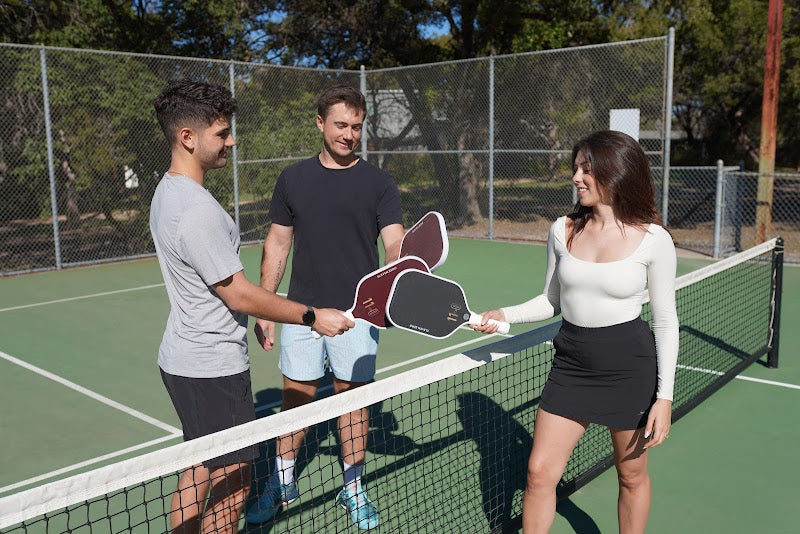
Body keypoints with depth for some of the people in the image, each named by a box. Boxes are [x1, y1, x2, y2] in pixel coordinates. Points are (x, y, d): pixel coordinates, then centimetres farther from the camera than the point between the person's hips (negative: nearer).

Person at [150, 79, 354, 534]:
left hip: (183, 359, 10)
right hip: (213, 368, -10)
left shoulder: (168, 191, 8)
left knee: (199, 471, 21)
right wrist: (313, 317, -15)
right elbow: (241, 295, -22)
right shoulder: (197, 211, -25)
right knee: (232, 482, 2)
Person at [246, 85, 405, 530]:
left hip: (357, 313, -1)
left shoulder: (378, 183, -2)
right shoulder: (293, 179, 4)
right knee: (297, 396, 11)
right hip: (302, 310, 2)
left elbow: (395, 243, -11)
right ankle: (283, 482, 30)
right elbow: (278, 244, 8)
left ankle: (354, 488, 26)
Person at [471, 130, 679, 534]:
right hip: (572, 363, 3)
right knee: (539, 472, 3)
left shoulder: (653, 240, -10)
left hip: (630, 364, -3)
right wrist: (505, 315, -7)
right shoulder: (563, 230, -1)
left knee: (632, 475, 14)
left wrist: (664, 397, -7)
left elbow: (666, 322, -5)